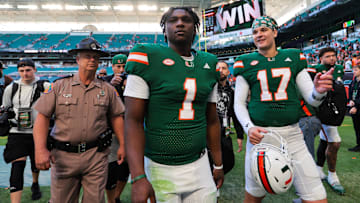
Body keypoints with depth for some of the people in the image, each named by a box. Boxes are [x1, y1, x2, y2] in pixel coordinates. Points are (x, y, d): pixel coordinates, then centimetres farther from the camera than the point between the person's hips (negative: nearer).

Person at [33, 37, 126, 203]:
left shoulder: (107, 89, 6)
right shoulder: (59, 86, 1)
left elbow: (116, 117, 11)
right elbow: (42, 117, -2)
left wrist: (122, 145, 9)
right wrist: (40, 149, -13)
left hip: (96, 156, 1)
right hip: (63, 155, 0)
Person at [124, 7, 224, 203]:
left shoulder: (208, 63, 6)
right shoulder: (148, 57, -8)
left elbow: (212, 120, 11)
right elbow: (133, 120, -12)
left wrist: (218, 164, 14)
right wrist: (138, 177, -18)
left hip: (199, 165, 4)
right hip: (161, 169, -4)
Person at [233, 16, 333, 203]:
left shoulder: (293, 58, 7)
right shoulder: (246, 63, 2)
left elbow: (312, 100, 6)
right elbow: (239, 103, 3)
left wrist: (319, 91, -17)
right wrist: (249, 127, -14)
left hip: (292, 135, 2)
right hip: (260, 134, -1)